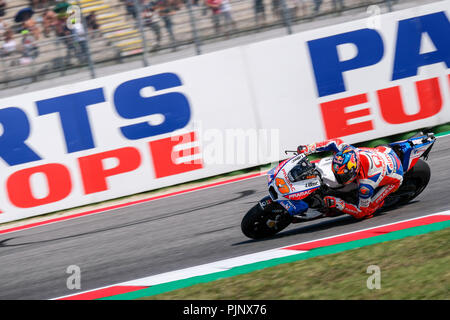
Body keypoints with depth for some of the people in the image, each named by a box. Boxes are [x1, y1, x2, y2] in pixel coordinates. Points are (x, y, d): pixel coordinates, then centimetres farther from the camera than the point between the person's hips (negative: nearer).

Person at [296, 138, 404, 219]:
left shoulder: (365, 186, -42)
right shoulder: (349, 151, -30)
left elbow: (361, 212, -29)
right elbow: (336, 142, -9)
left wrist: (338, 204, -39)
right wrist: (308, 148, -18)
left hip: (394, 178, -6)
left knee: (367, 210, -12)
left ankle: (378, 203, 18)